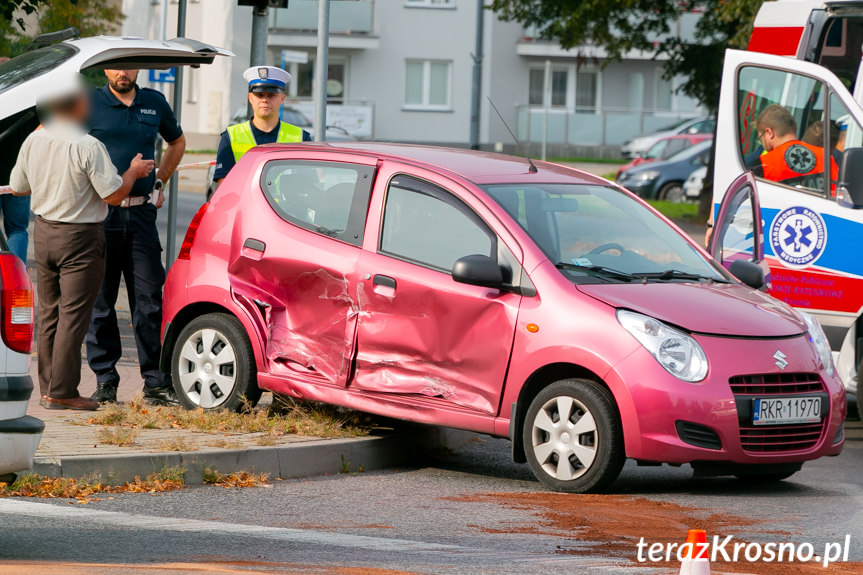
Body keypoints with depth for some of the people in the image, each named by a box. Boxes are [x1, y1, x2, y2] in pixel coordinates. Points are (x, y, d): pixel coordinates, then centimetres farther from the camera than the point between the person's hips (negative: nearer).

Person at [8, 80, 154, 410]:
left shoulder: (33, 141, 1)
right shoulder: (88, 147, -19)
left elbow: (18, 188, 11)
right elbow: (114, 196, -15)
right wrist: (133, 172, 3)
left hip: (44, 232, 7)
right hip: (80, 237, -6)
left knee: (49, 314, 14)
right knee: (73, 315, -3)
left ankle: (48, 387, 18)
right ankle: (61, 392, -4)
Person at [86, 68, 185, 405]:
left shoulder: (154, 103, 11)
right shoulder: (88, 104, -1)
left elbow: (177, 141, 29)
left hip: (141, 213, 3)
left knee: (149, 299, 0)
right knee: (100, 301, 1)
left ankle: (156, 383, 2)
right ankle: (105, 381, 8)